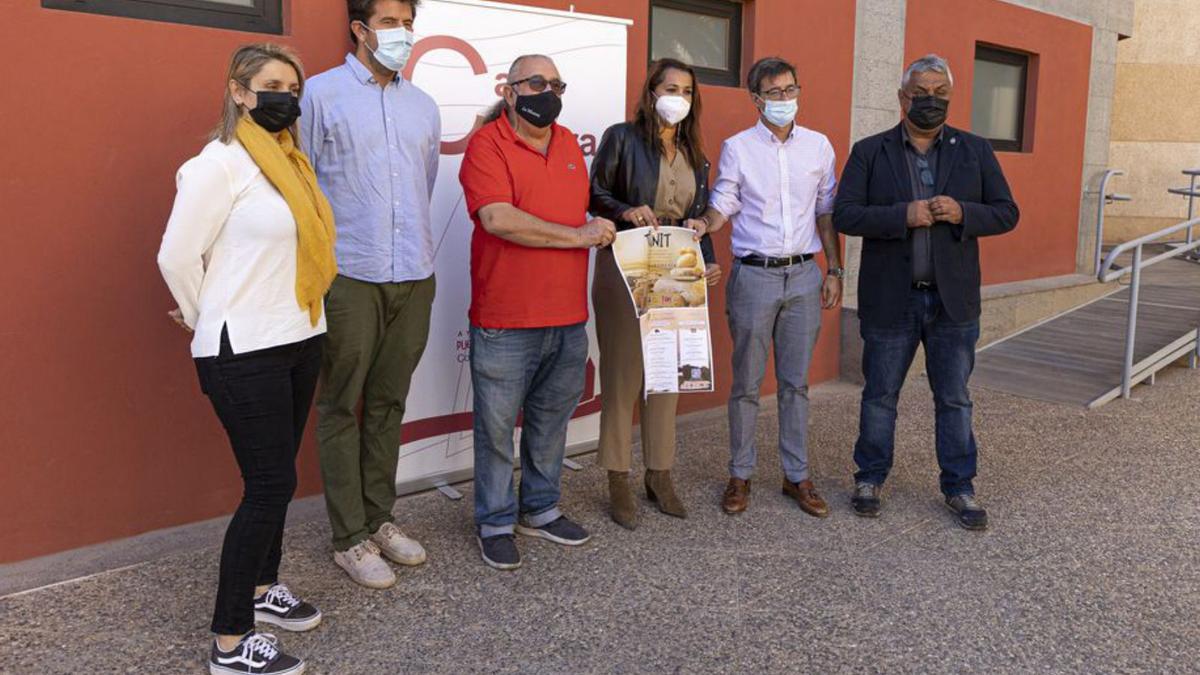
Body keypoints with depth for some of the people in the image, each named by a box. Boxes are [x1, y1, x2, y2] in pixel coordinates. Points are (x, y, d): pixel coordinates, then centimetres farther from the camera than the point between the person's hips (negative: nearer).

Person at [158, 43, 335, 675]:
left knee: (273, 477, 17)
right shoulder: (220, 163, -13)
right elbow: (177, 257, -12)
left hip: (297, 340, 8)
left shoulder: (290, 161, 11)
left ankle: (261, 588, 36)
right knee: (271, 484, -4)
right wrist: (208, 322, 2)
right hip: (246, 353, -7)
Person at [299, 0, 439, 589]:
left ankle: (379, 518, 25)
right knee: (342, 408, 3)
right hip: (350, 277, -5)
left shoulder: (423, 107, 15)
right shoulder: (321, 94, -1)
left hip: (414, 278, 5)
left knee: (388, 403, 12)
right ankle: (349, 539, 12)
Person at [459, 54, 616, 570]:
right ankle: (496, 523, 20)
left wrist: (602, 223, 10)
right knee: (497, 426, 5)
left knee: (551, 421, 16)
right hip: (505, 321, -6)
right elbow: (498, 219, -22)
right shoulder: (487, 144, -8)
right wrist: (578, 236, -16)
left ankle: (540, 510, 32)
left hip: (569, 319, 6)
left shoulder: (569, 143, 13)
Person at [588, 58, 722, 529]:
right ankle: (618, 483, 11)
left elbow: (698, 218, 15)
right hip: (625, 272, -5)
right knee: (622, 375, 0)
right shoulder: (622, 138, -1)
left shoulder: (694, 155, 15)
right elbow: (595, 194, -2)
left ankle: (659, 476, 21)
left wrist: (708, 263, 0)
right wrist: (626, 212, -21)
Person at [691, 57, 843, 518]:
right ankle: (740, 475, 16)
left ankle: (797, 476, 18)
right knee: (747, 382, 4)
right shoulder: (738, 147, 1)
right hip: (753, 275, -2)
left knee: (796, 381, 8)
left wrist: (834, 270, 8)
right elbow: (724, 203, -2)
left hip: (804, 275, 2)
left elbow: (826, 212, 12)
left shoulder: (819, 146, 9)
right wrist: (704, 224, -24)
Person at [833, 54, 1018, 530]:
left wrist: (962, 213, -16)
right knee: (880, 395, 10)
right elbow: (845, 214, -8)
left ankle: (959, 487, 23)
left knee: (955, 399, 10)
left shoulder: (975, 151, 6)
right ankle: (870, 478, 26)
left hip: (953, 300, 2)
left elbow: (1007, 213, 4)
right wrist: (904, 215, -21)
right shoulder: (869, 152, 1)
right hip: (890, 300, -1)